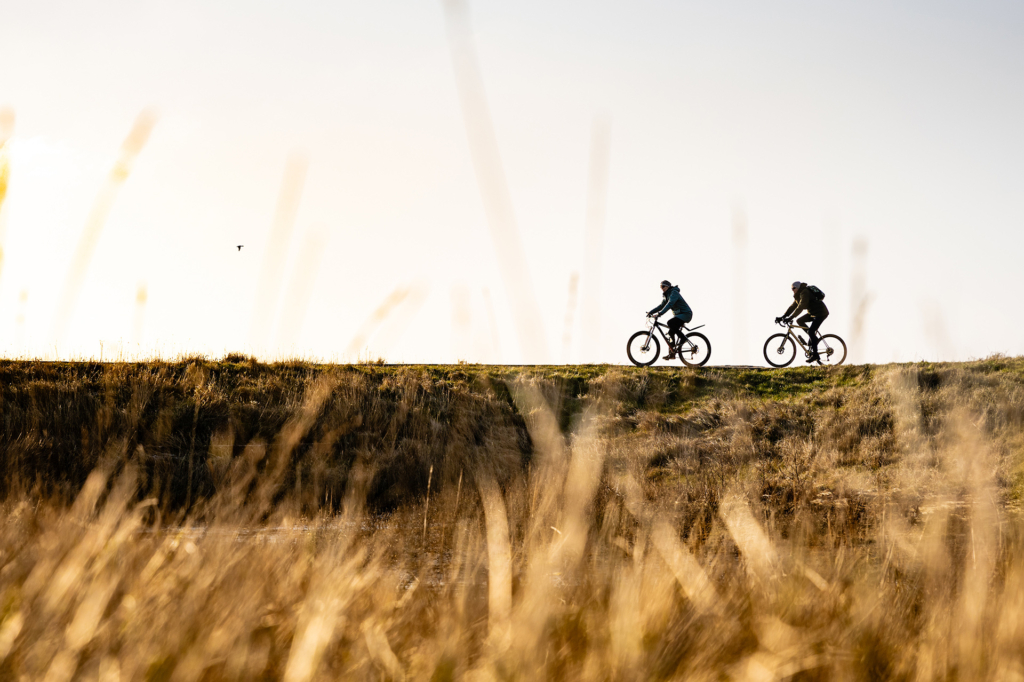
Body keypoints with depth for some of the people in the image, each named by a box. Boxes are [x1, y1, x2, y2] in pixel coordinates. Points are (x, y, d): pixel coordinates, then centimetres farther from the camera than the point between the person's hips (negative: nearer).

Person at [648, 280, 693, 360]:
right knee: (671, 332, 1)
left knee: (670, 323, -30)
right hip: (679, 314, 10)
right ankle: (671, 353, 3)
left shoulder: (674, 293, -18)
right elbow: (661, 305, 16)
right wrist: (651, 312, 4)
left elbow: (669, 304, -31)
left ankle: (682, 337, -14)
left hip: (686, 314, -10)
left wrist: (659, 314, -39)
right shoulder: (667, 295, 13)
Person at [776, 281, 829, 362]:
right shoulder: (798, 296, 11)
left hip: (821, 313, -10)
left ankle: (815, 355, -16)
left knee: (811, 331, -18)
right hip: (813, 313, 10)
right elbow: (792, 307, 10)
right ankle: (813, 337, 9)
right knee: (799, 321, 4)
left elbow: (800, 307, -29)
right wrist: (782, 317, 1)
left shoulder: (805, 293, -20)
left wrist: (790, 318, -33)